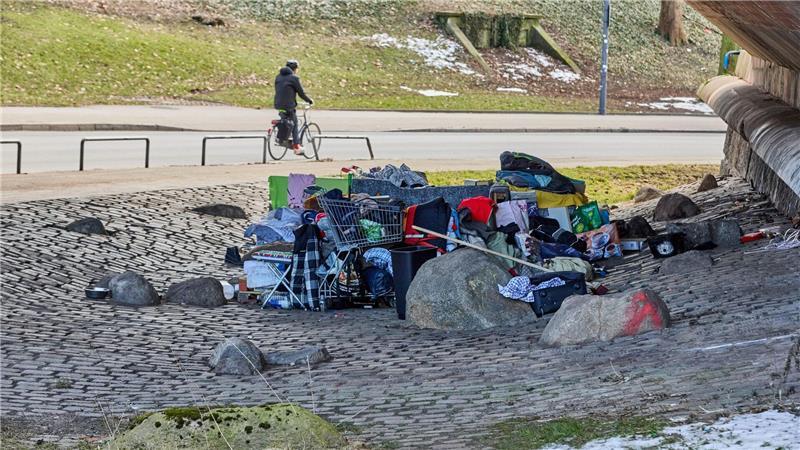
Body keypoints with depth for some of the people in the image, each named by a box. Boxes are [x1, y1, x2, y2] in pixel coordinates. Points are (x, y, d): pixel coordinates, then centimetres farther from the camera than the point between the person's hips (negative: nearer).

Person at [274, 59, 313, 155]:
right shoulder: (294, 78, -7)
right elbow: (301, 93, -5)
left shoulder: (278, 77, 14)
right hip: (289, 106, -6)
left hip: (278, 105, 6)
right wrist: (310, 101, 10)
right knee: (294, 125, 5)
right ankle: (296, 145, 1)